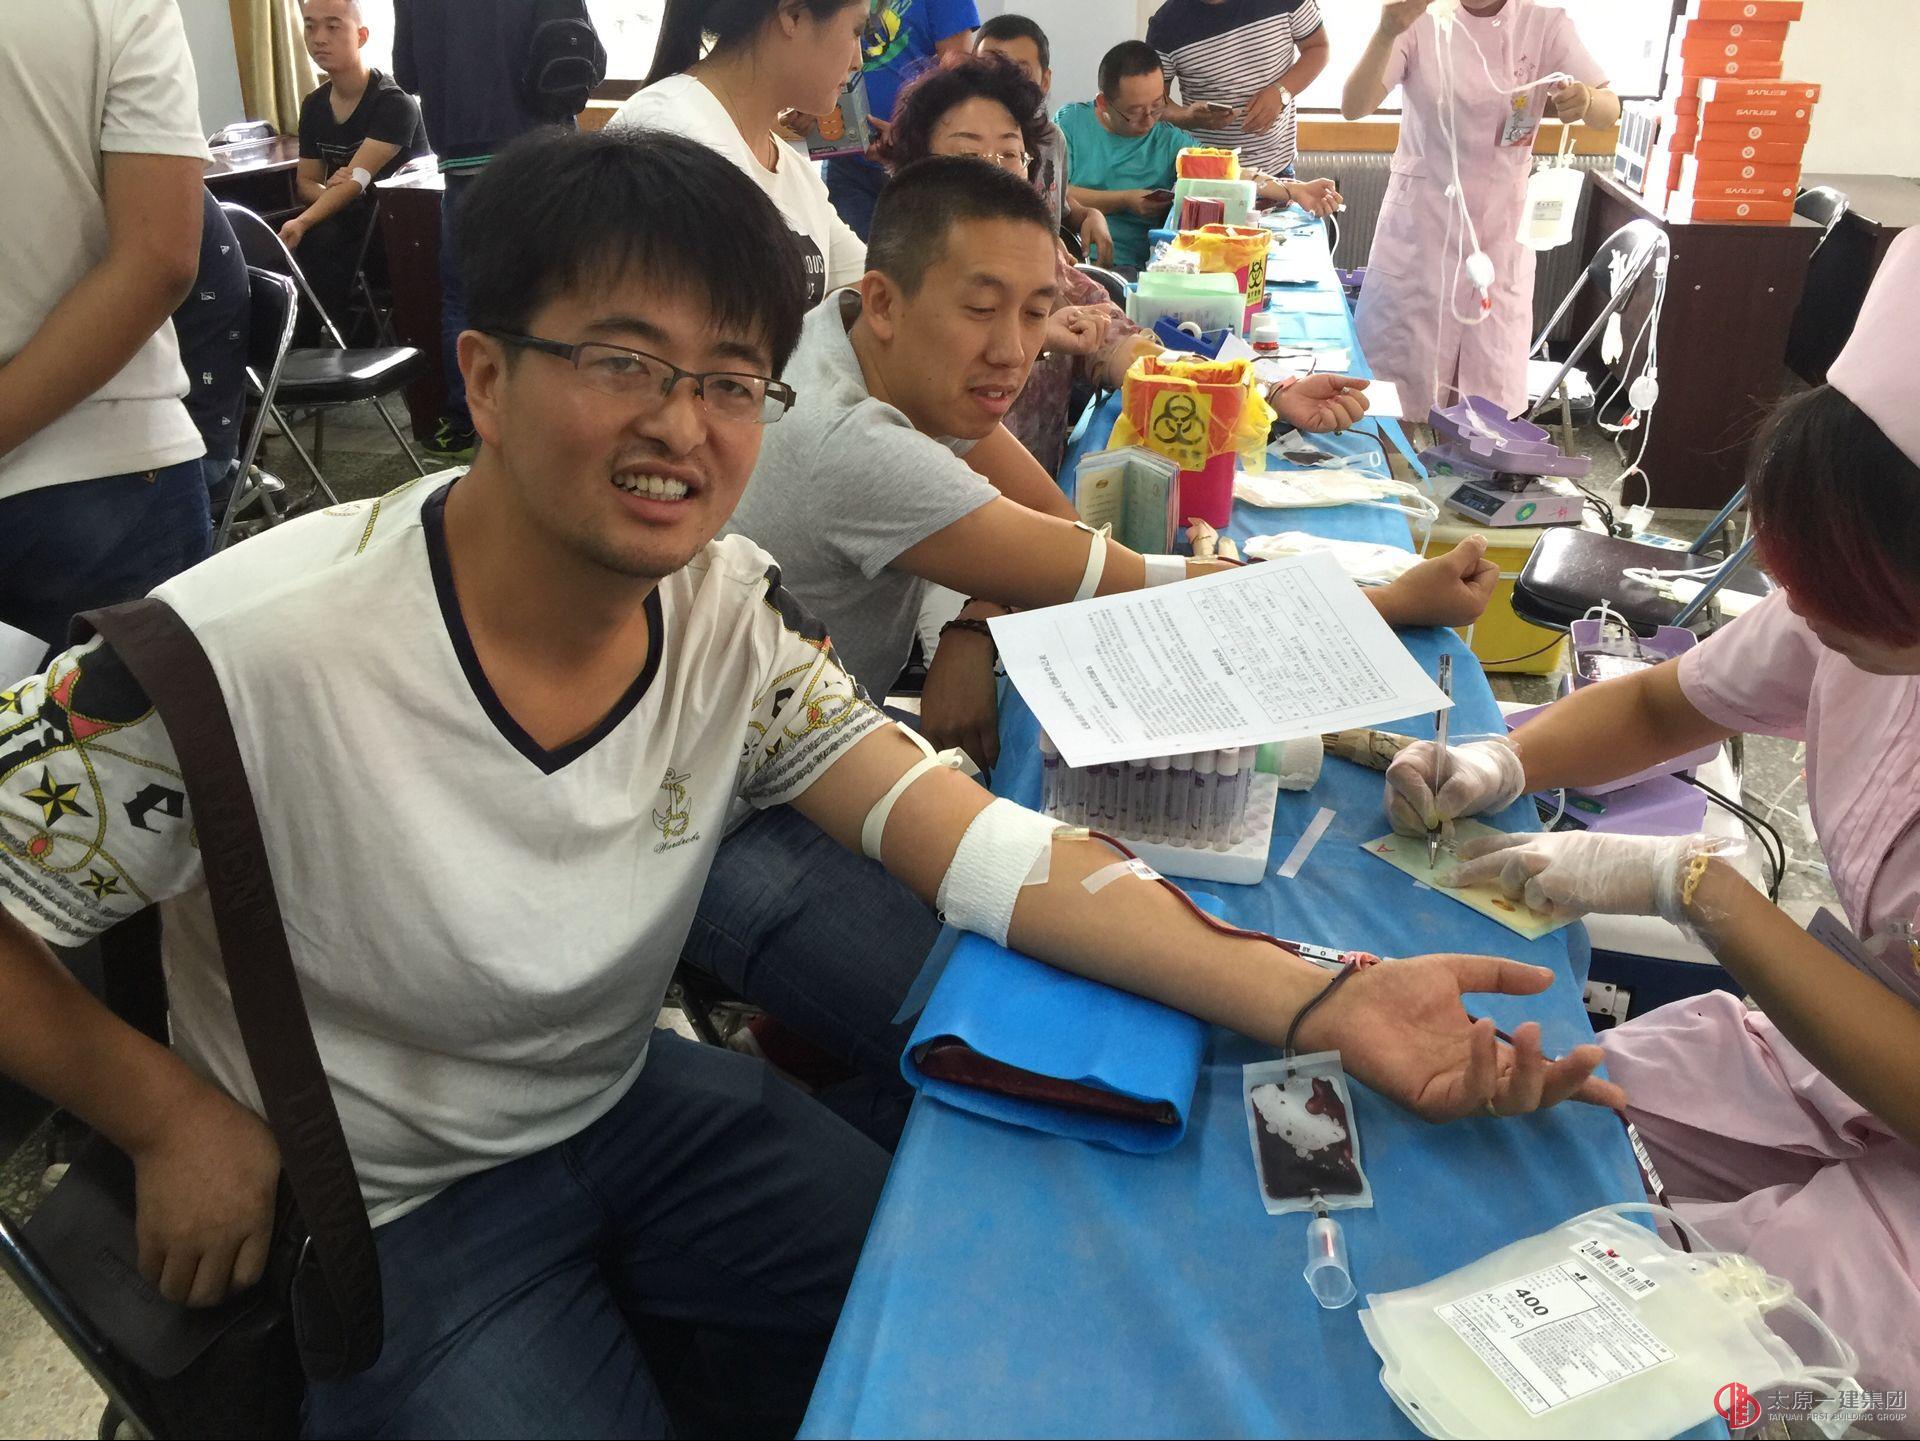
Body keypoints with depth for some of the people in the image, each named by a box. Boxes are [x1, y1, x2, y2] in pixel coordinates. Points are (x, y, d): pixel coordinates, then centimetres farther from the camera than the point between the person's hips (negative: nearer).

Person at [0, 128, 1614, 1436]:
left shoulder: (730, 608, -13)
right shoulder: (251, 652, -29)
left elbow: (972, 841, -20)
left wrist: (1319, 1003, -29)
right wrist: (177, 1122, -16)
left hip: (627, 1101, 5)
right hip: (376, 1211, -4)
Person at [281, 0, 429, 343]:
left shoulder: (394, 102, -15)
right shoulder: (314, 106, 8)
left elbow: (356, 180, -24)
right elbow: (305, 182, 12)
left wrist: (302, 223, -36)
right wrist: (327, 192, -14)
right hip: (348, 219, 5)